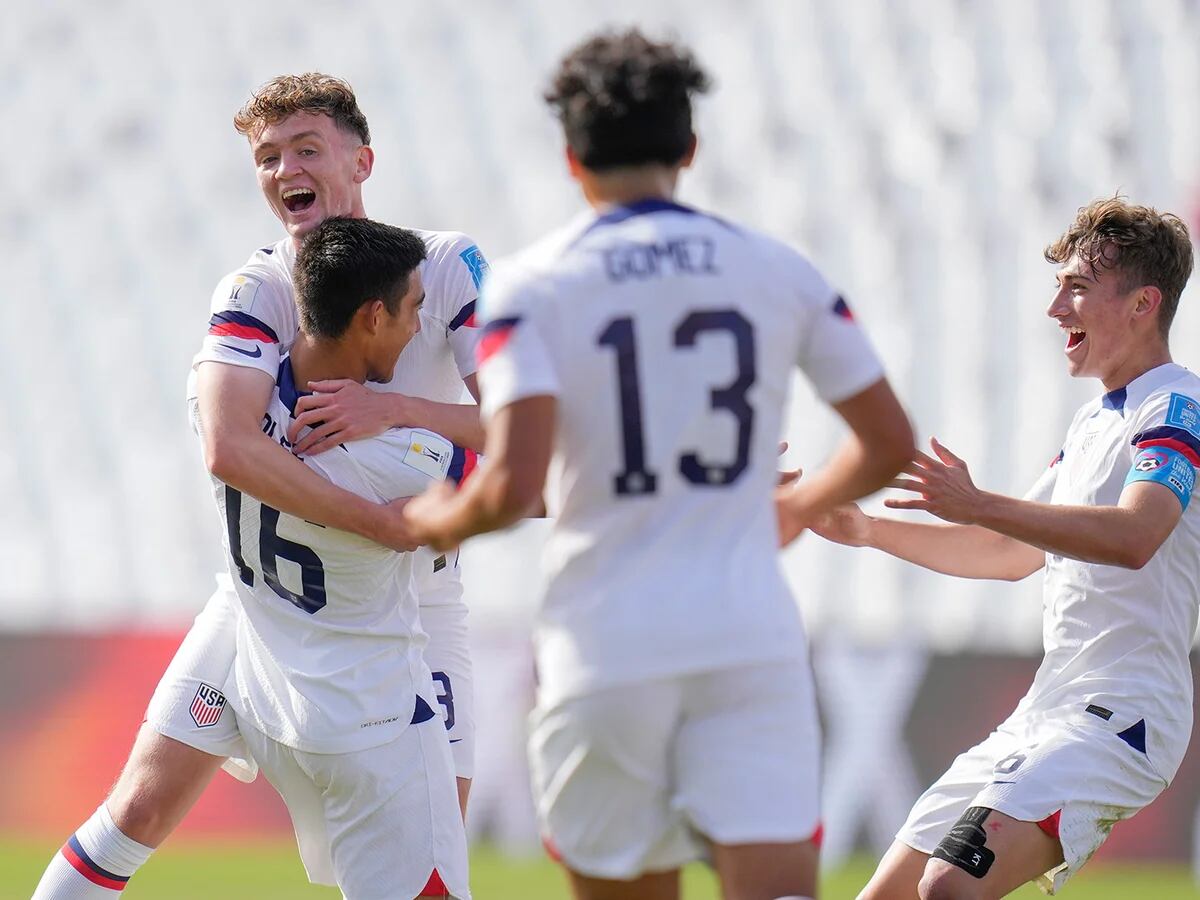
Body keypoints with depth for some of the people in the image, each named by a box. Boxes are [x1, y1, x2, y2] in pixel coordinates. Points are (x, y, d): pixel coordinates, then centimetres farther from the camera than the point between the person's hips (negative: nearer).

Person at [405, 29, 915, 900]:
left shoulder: (531, 287, -3)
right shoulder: (779, 272, 6)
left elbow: (515, 485, -15)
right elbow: (890, 444, 12)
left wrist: (442, 522, 7)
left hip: (606, 649, -1)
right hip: (751, 638, 1)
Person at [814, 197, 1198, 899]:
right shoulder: (1094, 421, 20)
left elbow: (1133, 537, -30)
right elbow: (1012, 554, 31)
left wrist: (977, 506, -34)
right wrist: (869, 530, 23)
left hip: (1117, 718, -10)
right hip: (1043, 718, 10)